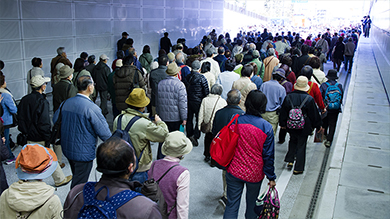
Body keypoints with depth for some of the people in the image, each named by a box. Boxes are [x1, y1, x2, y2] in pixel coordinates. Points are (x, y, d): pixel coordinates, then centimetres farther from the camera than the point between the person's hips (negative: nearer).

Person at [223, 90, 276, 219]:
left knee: (232, 205, 10)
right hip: (255, 174, -1)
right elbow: (268, 155, -9)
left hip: (234, 171, 1)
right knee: (252, 204, 21)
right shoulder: (266, 127, -13)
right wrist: (271, 177, 2)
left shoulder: (235, 121, -9)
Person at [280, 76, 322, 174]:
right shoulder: (309, 99, -15)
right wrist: (318, 126, 9)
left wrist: (283, 124, 15)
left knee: (293, 141, 26)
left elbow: (283, 112, 1)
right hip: (304, 127, -2)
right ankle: (298, 168, 14)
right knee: (301, 145, 8)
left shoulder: (289, 97, -8)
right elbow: (314, 114, -6)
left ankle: (290, 160, 20)